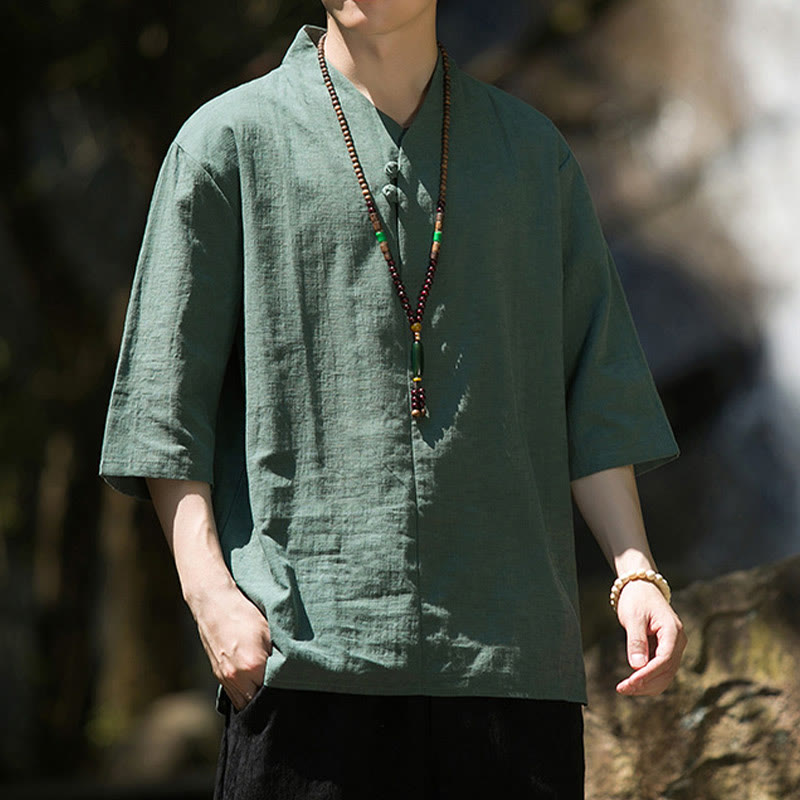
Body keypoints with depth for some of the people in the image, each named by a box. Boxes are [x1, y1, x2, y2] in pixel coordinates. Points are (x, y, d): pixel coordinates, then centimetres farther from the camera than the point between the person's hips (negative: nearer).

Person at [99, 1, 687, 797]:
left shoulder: (531, 150, 17)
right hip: (304, 645, -3)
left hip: (511, 653, 3)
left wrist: (635, 573, 3)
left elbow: (593, 400, 16)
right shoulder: (230, 141, 6)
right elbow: (166, 403, 3)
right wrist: (210, 591, -8)